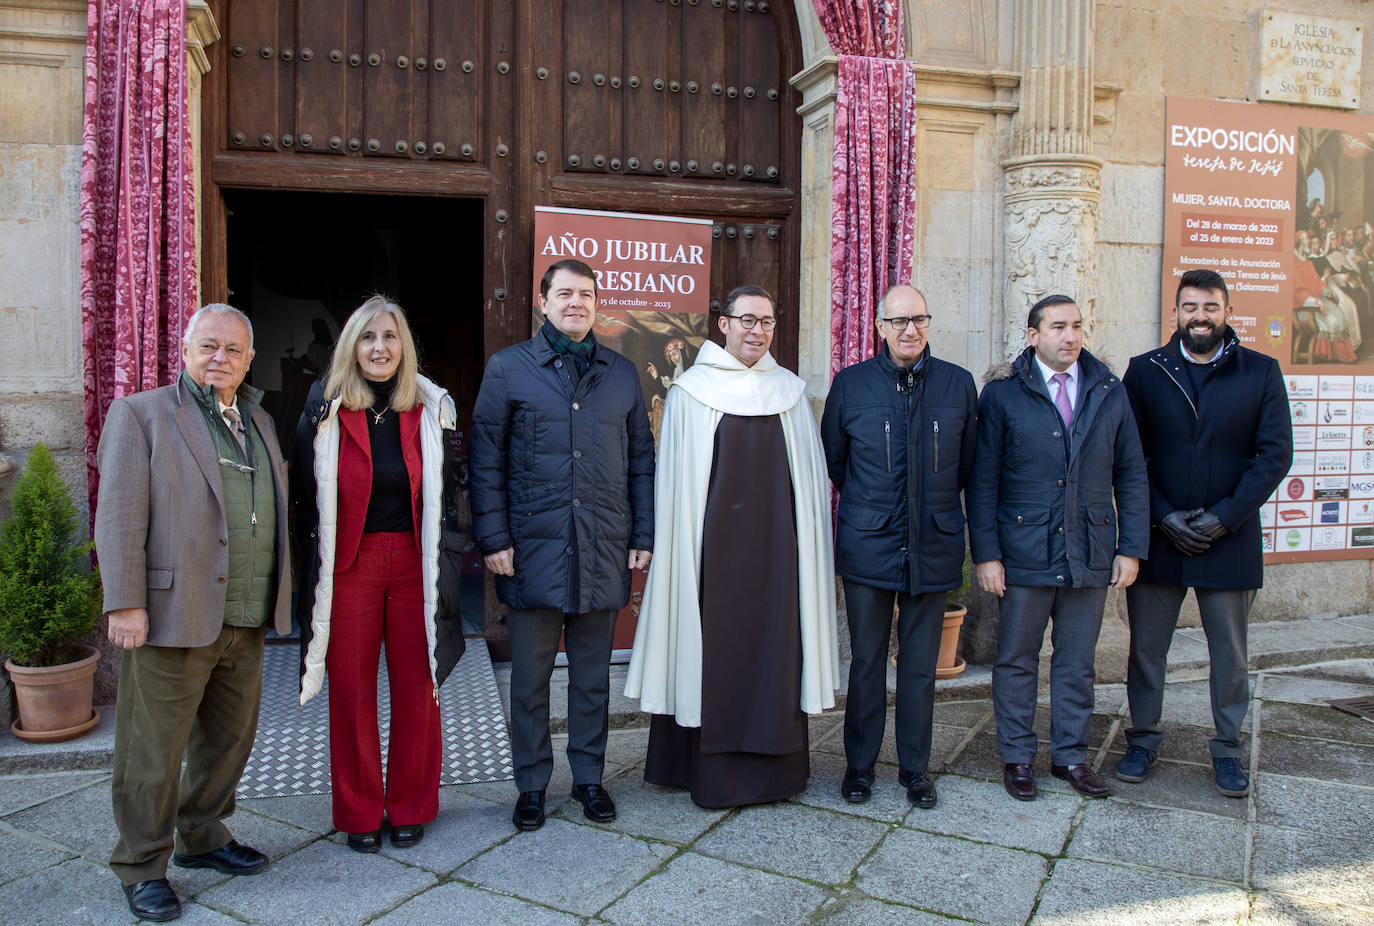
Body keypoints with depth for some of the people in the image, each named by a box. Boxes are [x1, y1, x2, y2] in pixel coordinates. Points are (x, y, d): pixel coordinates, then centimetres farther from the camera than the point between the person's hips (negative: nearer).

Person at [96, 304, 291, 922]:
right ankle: (142, 866, 21)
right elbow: (119, 516, -9)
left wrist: (274, 602, 17)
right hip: (172, 615, -6)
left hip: (246, 620, 6)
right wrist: (125, 604, -15)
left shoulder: (259, 422, 16)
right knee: (154, 749, 4)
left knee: (230, 738, 16)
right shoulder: (140, 414, -3)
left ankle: (202, 838, 35)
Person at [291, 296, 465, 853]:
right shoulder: (324, 411, 1)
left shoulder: (432, 410, 3)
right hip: (349, 565, -1)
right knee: (351, 689, 5)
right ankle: (359, 813, 21)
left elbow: (445, 494, 8)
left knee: (415, 687, 5)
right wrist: (315, 562, 1)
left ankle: (410, 808, 22)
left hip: (414, 564, 1)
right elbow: (307, 498, 5)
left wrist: (438, 559, 2)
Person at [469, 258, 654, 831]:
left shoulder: (622, 373, 10)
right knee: (530, 676, 8)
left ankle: (589, 777, 28)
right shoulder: (509, 368, 2)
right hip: (534, 550, -2)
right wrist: (494, 538, -7)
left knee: (593, 674, 13)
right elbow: (485, 460, 0)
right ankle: (531, 785, 24)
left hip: (603, 551, 2)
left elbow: (640, 460, 12)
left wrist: (643, 536, 6)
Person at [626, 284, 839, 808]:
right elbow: (675, 484, 0)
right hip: (715, 544, -2)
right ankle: (714, 772, 15)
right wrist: (683, 549, -5)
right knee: (715, 649, 2)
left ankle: (776, 767, 21)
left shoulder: (790, 392, 9)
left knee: (776, 647, 7)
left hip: (776, 544, 3)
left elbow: (810, 480, 11)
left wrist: (808, 545, 6)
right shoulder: (691, 392, 0)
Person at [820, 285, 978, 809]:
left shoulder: (958, 384, 3)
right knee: (867, 661, 8)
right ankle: (860, 765, 23)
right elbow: (832, 459, 12)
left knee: (921, 665, 10)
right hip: (868, 548, -1)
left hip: (933, 549, 1)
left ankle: (915, 767, 25)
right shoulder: (850, 384, 1)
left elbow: (968, 465, 14)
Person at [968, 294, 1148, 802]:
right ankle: (1016, 756, 24)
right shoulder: (1003, 393, -3)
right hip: (1025, 553, -2)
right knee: (1017, 660, 8)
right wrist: (986, 554, -9)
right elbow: (982, 480, -4)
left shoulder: (1109, 392, 6)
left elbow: (1131, 475, 9)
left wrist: (1131, 548, 2)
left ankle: (1070, 754, 29)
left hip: (1091, 556, 3)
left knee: (1077, 661, 13)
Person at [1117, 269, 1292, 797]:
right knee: (1146, 648, 9)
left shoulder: (1261, 373, 1)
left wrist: (1225, 517, -12)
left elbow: (1275, 455, -3)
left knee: (1230, 655, 11)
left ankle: (1228, 750, 27)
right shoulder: (1144, 372, 2)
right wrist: (1162, 516, -10)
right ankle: (1143, 740, 26)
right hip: (1156, 537, 1)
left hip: (1230, 541, 0)